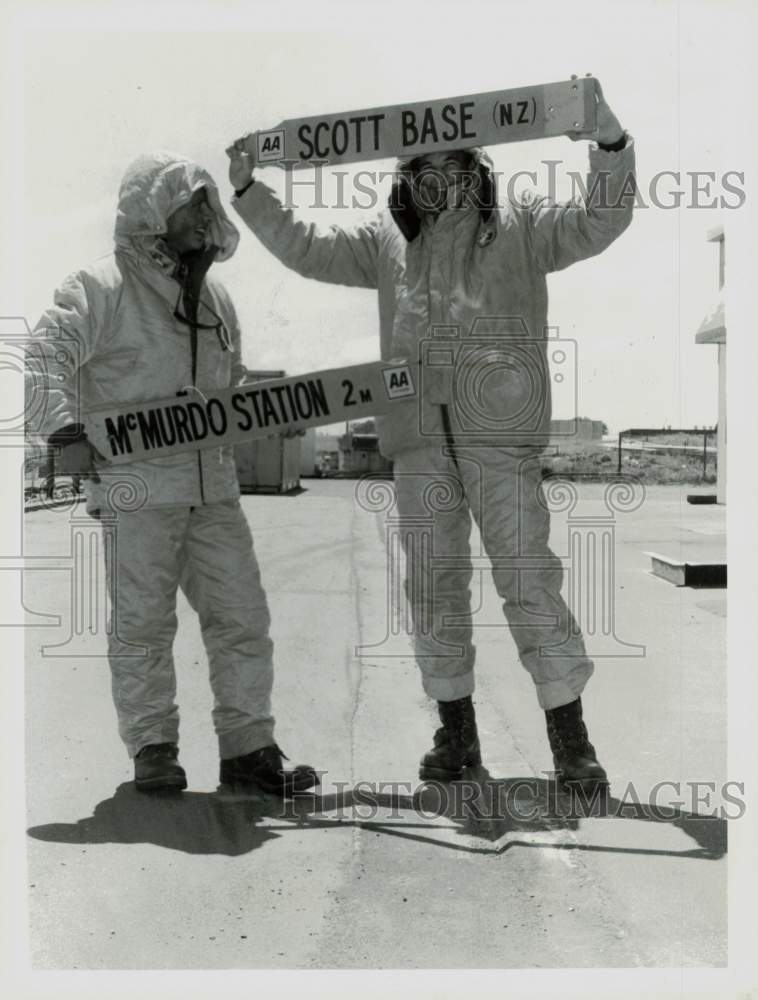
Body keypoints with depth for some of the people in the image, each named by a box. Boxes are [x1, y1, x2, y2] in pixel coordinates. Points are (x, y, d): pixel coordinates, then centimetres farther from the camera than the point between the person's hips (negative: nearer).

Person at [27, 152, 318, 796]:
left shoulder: (216, 296, 17)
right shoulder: (101, 289, -5)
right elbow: (47, 353, -14)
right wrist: (66, 428, -23)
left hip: (213, 486, 6)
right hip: (136, 488, -6)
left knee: (242, 616, 6)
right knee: (143, 623, 2)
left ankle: (247, 746, 16)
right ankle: (152, 748, 17)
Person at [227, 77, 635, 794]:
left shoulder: (521, 230, 11)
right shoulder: (389, 244, 19)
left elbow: (601, 223, 0)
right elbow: (305, 250, 20)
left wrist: (609, 145, -15)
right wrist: (248, 191, 12)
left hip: (500, 435, -4)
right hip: (418, 438, 4)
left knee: (528, 578, -7)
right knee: (433, 585, 7)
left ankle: (571, 740, 1)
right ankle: (455, 730, 19)